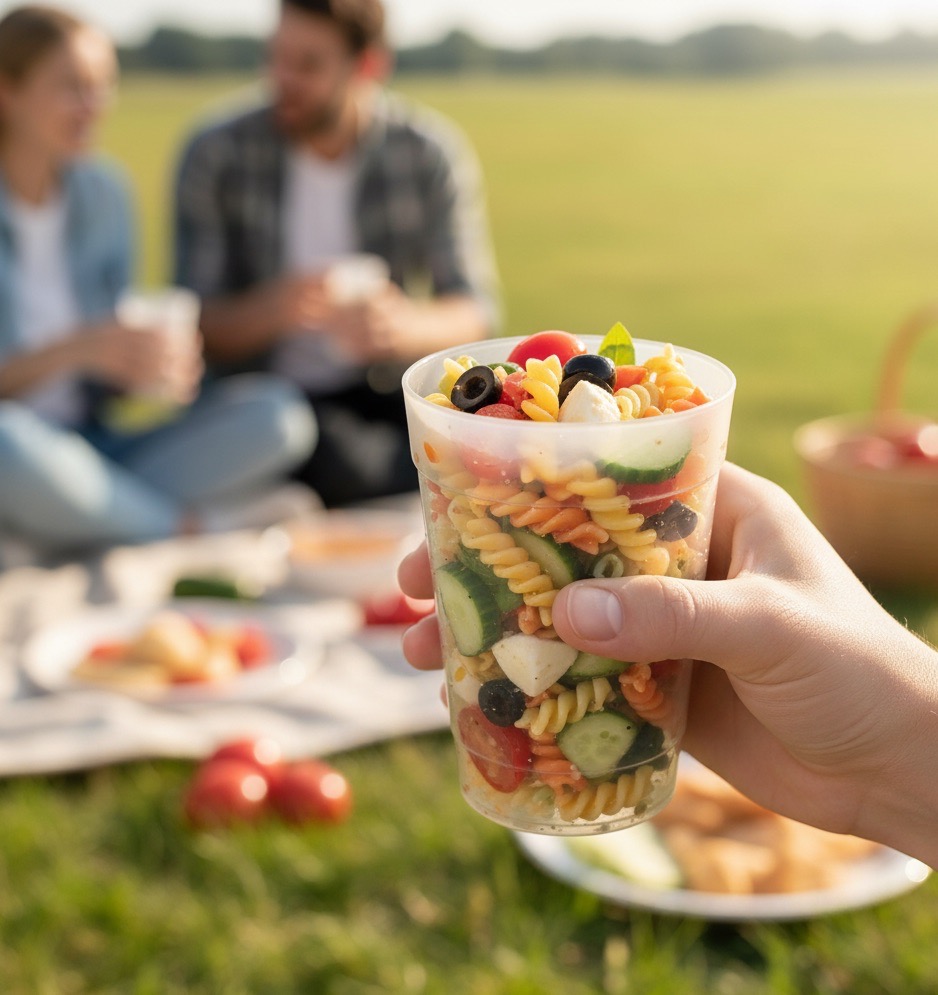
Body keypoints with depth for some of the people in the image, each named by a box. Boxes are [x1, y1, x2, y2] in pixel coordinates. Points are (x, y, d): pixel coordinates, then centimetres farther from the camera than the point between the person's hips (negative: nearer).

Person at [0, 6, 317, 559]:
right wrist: (74, 351, -26)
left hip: (95, 441, 5)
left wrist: (158, 361, -10)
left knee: (277, 413, -15)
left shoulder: (104, 191, 8)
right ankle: (193, 525, -17)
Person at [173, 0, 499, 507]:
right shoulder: (215, 156, -8)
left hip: (388, 393, 2)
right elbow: (198, 326, -9)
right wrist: (271, 309, -33)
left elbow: (474, 311, -8)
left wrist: (405, 326, -32)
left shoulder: (433, 154, -6)